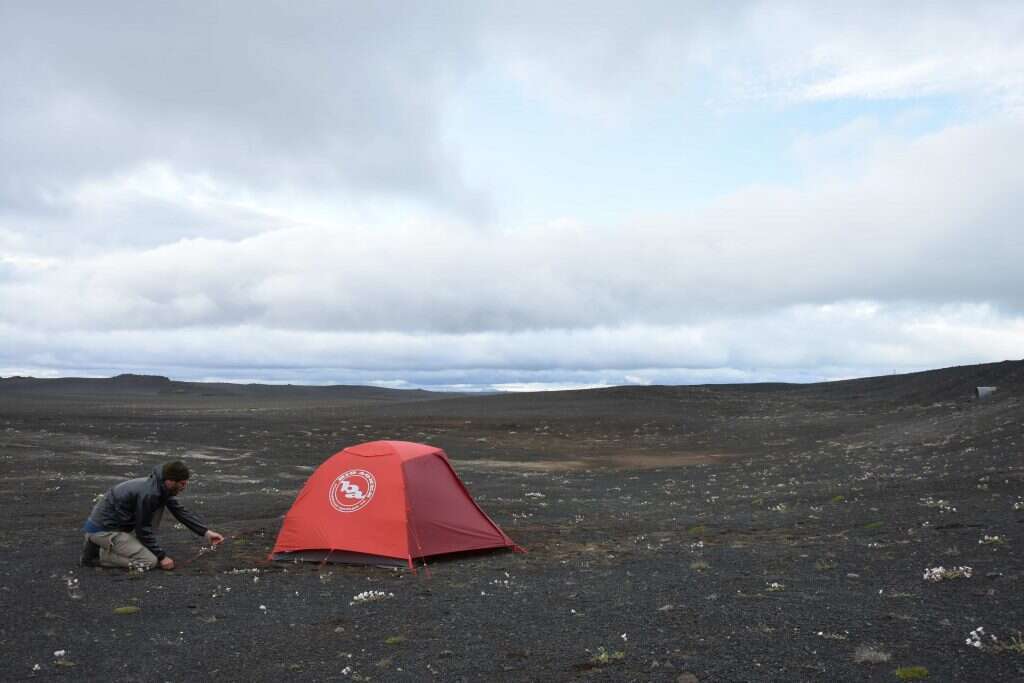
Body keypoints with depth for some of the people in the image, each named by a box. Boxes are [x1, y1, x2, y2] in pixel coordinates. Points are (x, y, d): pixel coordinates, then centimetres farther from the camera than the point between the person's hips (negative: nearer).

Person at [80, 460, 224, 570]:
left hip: (115, 522, 9)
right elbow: (143, 529, -18)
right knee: (150, 561, -12)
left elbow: (182, 512, 8)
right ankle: (96, 554, -5)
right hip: (103, 529, -9)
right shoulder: (148, 493, -26)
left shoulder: (162, 487, 1)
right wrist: (162, 557, -10)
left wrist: (206, 532, 1)